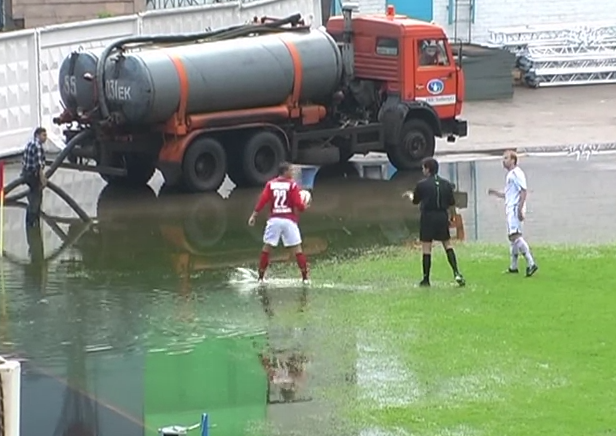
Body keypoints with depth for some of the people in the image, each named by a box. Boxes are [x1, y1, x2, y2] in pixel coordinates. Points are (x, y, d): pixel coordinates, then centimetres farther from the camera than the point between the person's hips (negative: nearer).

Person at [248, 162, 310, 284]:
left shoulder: (270, 184, 6)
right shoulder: (292, 185, -3)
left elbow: (262, 200, -2)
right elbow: (298, 204, -7)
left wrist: (254, 216, 0)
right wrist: (304, 207, 15)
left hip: (274, 219, 2)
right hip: (289, 220, -2)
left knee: (267, 247, 10)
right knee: (297, 248, 3)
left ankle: (261, 277, 9)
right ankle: (305, 277, 1)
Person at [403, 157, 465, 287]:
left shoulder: (422, 184, -8)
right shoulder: (446, 184, 3)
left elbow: (415, 201, 7)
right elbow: (451, 203, 5)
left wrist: (410, 195, 28)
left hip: (428, 217, -3)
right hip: (442, 217, 3)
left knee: (426, 248, 3)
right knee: (448, 245, 11)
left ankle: (426, 279, 6)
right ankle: (456, 273, -2)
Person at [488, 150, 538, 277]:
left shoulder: (516, 173, -10)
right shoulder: (509, 174, 20)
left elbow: (524, 191, -17)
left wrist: (520, 209, -24)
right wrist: (496, 193, 18)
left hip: (515, 208, -11)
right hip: (510, 209, 11)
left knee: (515, 235, -19)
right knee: (512, 236, 13)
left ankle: (531, 263, -24)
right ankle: (513, 267, 20)